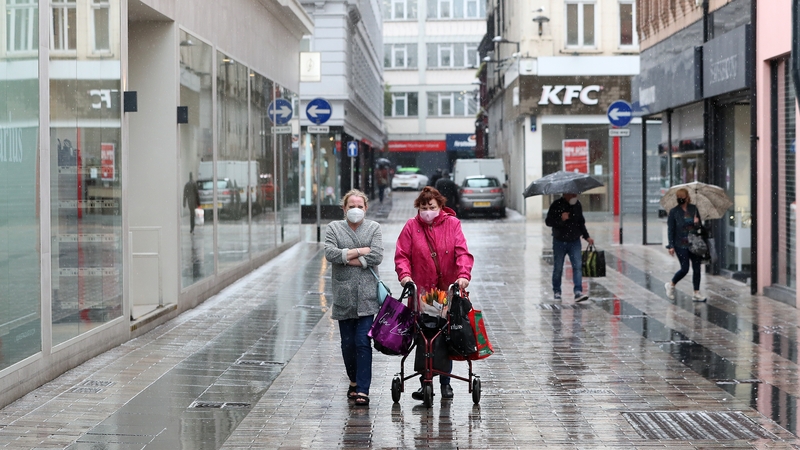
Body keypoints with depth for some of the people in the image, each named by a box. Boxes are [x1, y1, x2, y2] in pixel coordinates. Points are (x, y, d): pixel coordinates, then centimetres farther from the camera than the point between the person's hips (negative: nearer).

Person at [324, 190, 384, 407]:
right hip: (343, 295, 2)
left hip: (366, 295, -2)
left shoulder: (373, 228, 6)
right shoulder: (334, 228, 7)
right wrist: (360, 251, -9)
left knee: (363, 342, -9)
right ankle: (354, 381, 28)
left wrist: (346, 258, -9)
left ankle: (363, 390, -7)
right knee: (347, 343, 8)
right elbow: (330, 253, -9)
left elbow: (377, 257, -8)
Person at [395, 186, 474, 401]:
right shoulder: (411, 226, 4)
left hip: (448, 290, 0)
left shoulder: (452, 224, 3)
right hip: (422, 292, 0)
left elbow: (462, 252, -7)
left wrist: (464, 275, -23)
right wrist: (404, 274, -19)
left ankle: (445, 382, 16)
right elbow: (402, 255, 0)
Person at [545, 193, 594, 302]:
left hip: (575, 241, 3)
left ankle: (578, 292, -15)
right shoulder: (556, 205, -8)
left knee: (577, 266, -10)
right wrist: (560, 219, -26)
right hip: (559, 242, -3)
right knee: (558, 268, 6)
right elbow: (548, 221, -10)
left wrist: (587, 237, 11)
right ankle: (556, 291, 21)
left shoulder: (577, 205, 7)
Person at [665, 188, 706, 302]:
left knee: (696, 268, 3)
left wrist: (697, 223, -11)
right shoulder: (674, 212, -5)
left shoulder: (694, 209, 7)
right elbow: (670, 230, -5)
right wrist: (671, 246, -9)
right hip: (681, 245, -5)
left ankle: (696, 293, 10)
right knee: (685, 269, -8)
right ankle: (671, 285, 17)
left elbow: (699, 226, 14)